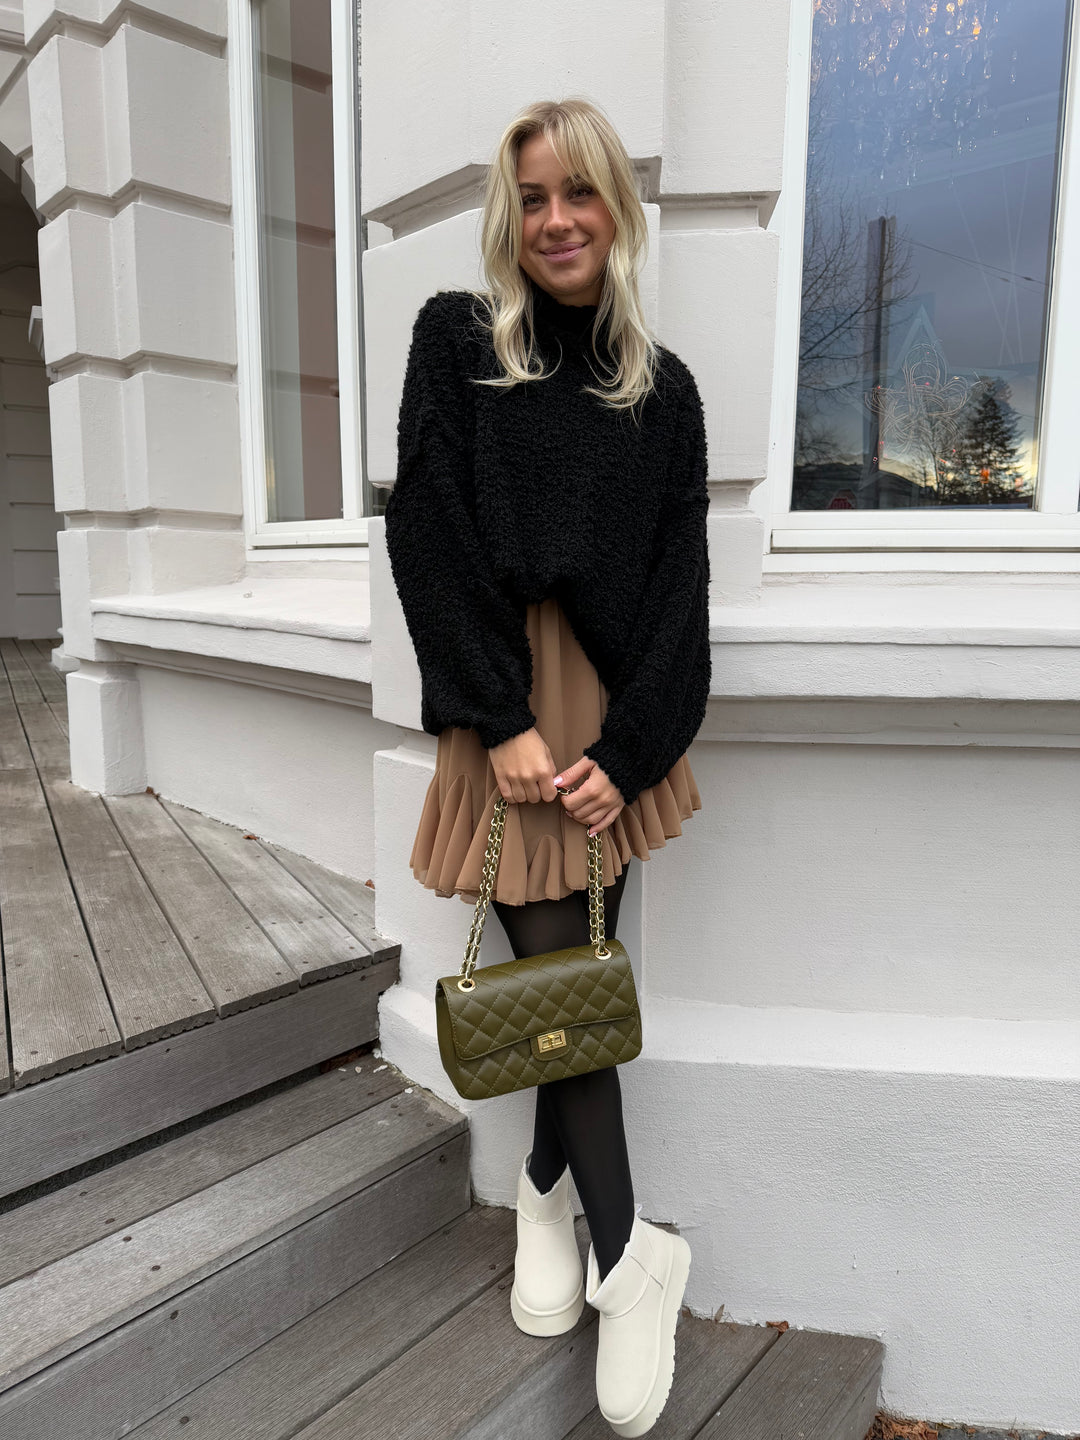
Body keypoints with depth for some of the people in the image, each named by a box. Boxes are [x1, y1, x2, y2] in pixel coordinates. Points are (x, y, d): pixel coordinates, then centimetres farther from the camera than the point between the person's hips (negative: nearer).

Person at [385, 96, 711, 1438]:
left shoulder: (662, 386, 10)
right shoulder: (455, 338, 5)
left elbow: (680, 582, 3)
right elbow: (430, 538, -5)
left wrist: (624, 750, -9)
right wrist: (503, 720, -12)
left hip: (619, 713, 2)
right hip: (503, 704, -2)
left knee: (576, 957, 6)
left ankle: (548, 1190, 29)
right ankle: (629, 1251, 14)